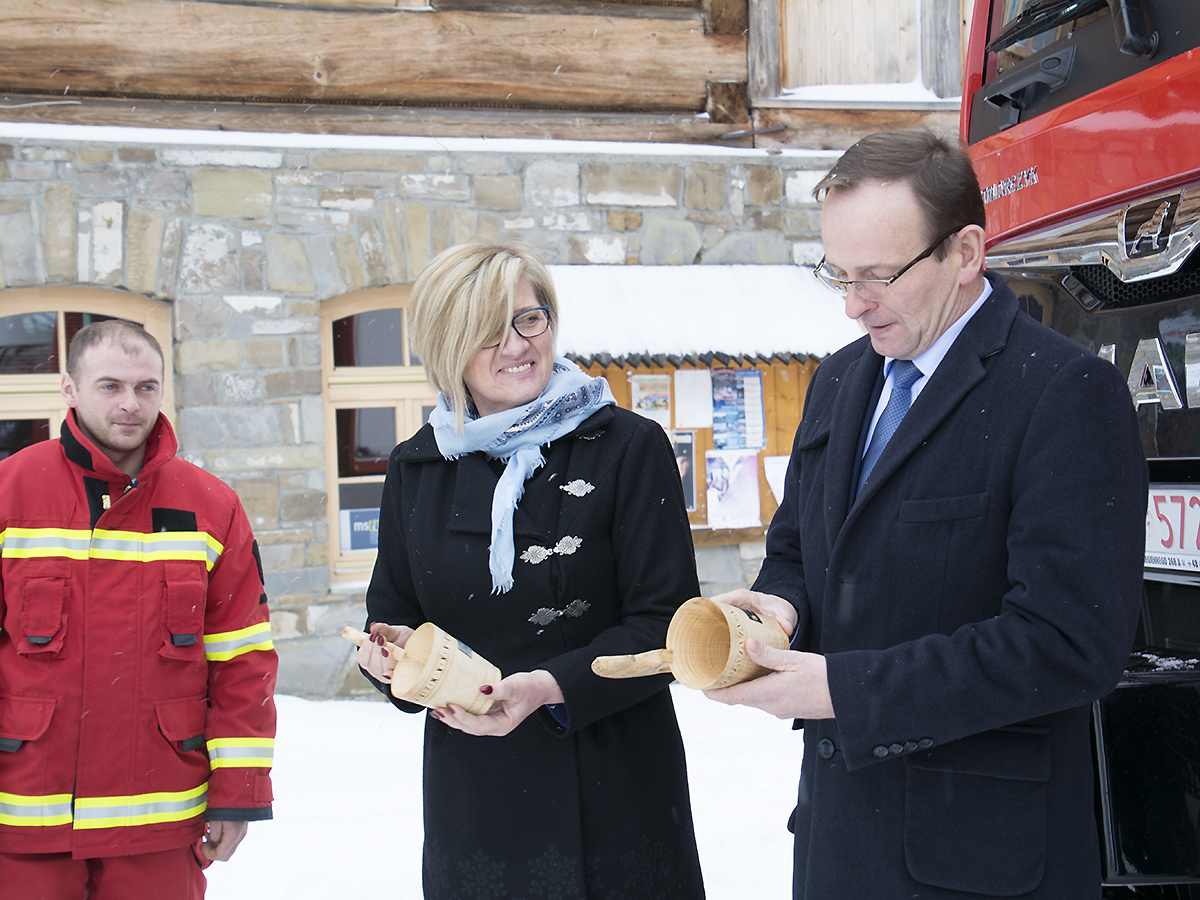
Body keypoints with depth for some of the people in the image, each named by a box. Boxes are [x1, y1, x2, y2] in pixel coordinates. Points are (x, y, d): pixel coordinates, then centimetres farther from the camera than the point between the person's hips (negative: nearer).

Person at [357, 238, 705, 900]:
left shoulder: (628, 447, -6)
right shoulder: (416, 468, 6)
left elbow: (665, 622, -9)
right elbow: (392, 615, 15)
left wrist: (554, 685, -22)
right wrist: (390, 653, -8)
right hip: (469, 793, 3)